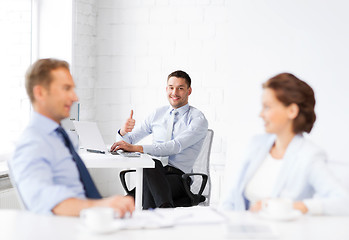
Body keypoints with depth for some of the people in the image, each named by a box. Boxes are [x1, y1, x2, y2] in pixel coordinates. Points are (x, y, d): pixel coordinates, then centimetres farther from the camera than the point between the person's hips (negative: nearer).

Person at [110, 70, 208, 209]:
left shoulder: (198, 119, 1)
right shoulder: (158, 114, 18)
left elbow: (176, 147, -18)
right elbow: (128, 140, 20)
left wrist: (136, 148, -27)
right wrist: (124, 131, -8)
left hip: (178, 176, -4)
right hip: (154, 172, 4)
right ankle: (166, 207, -41)